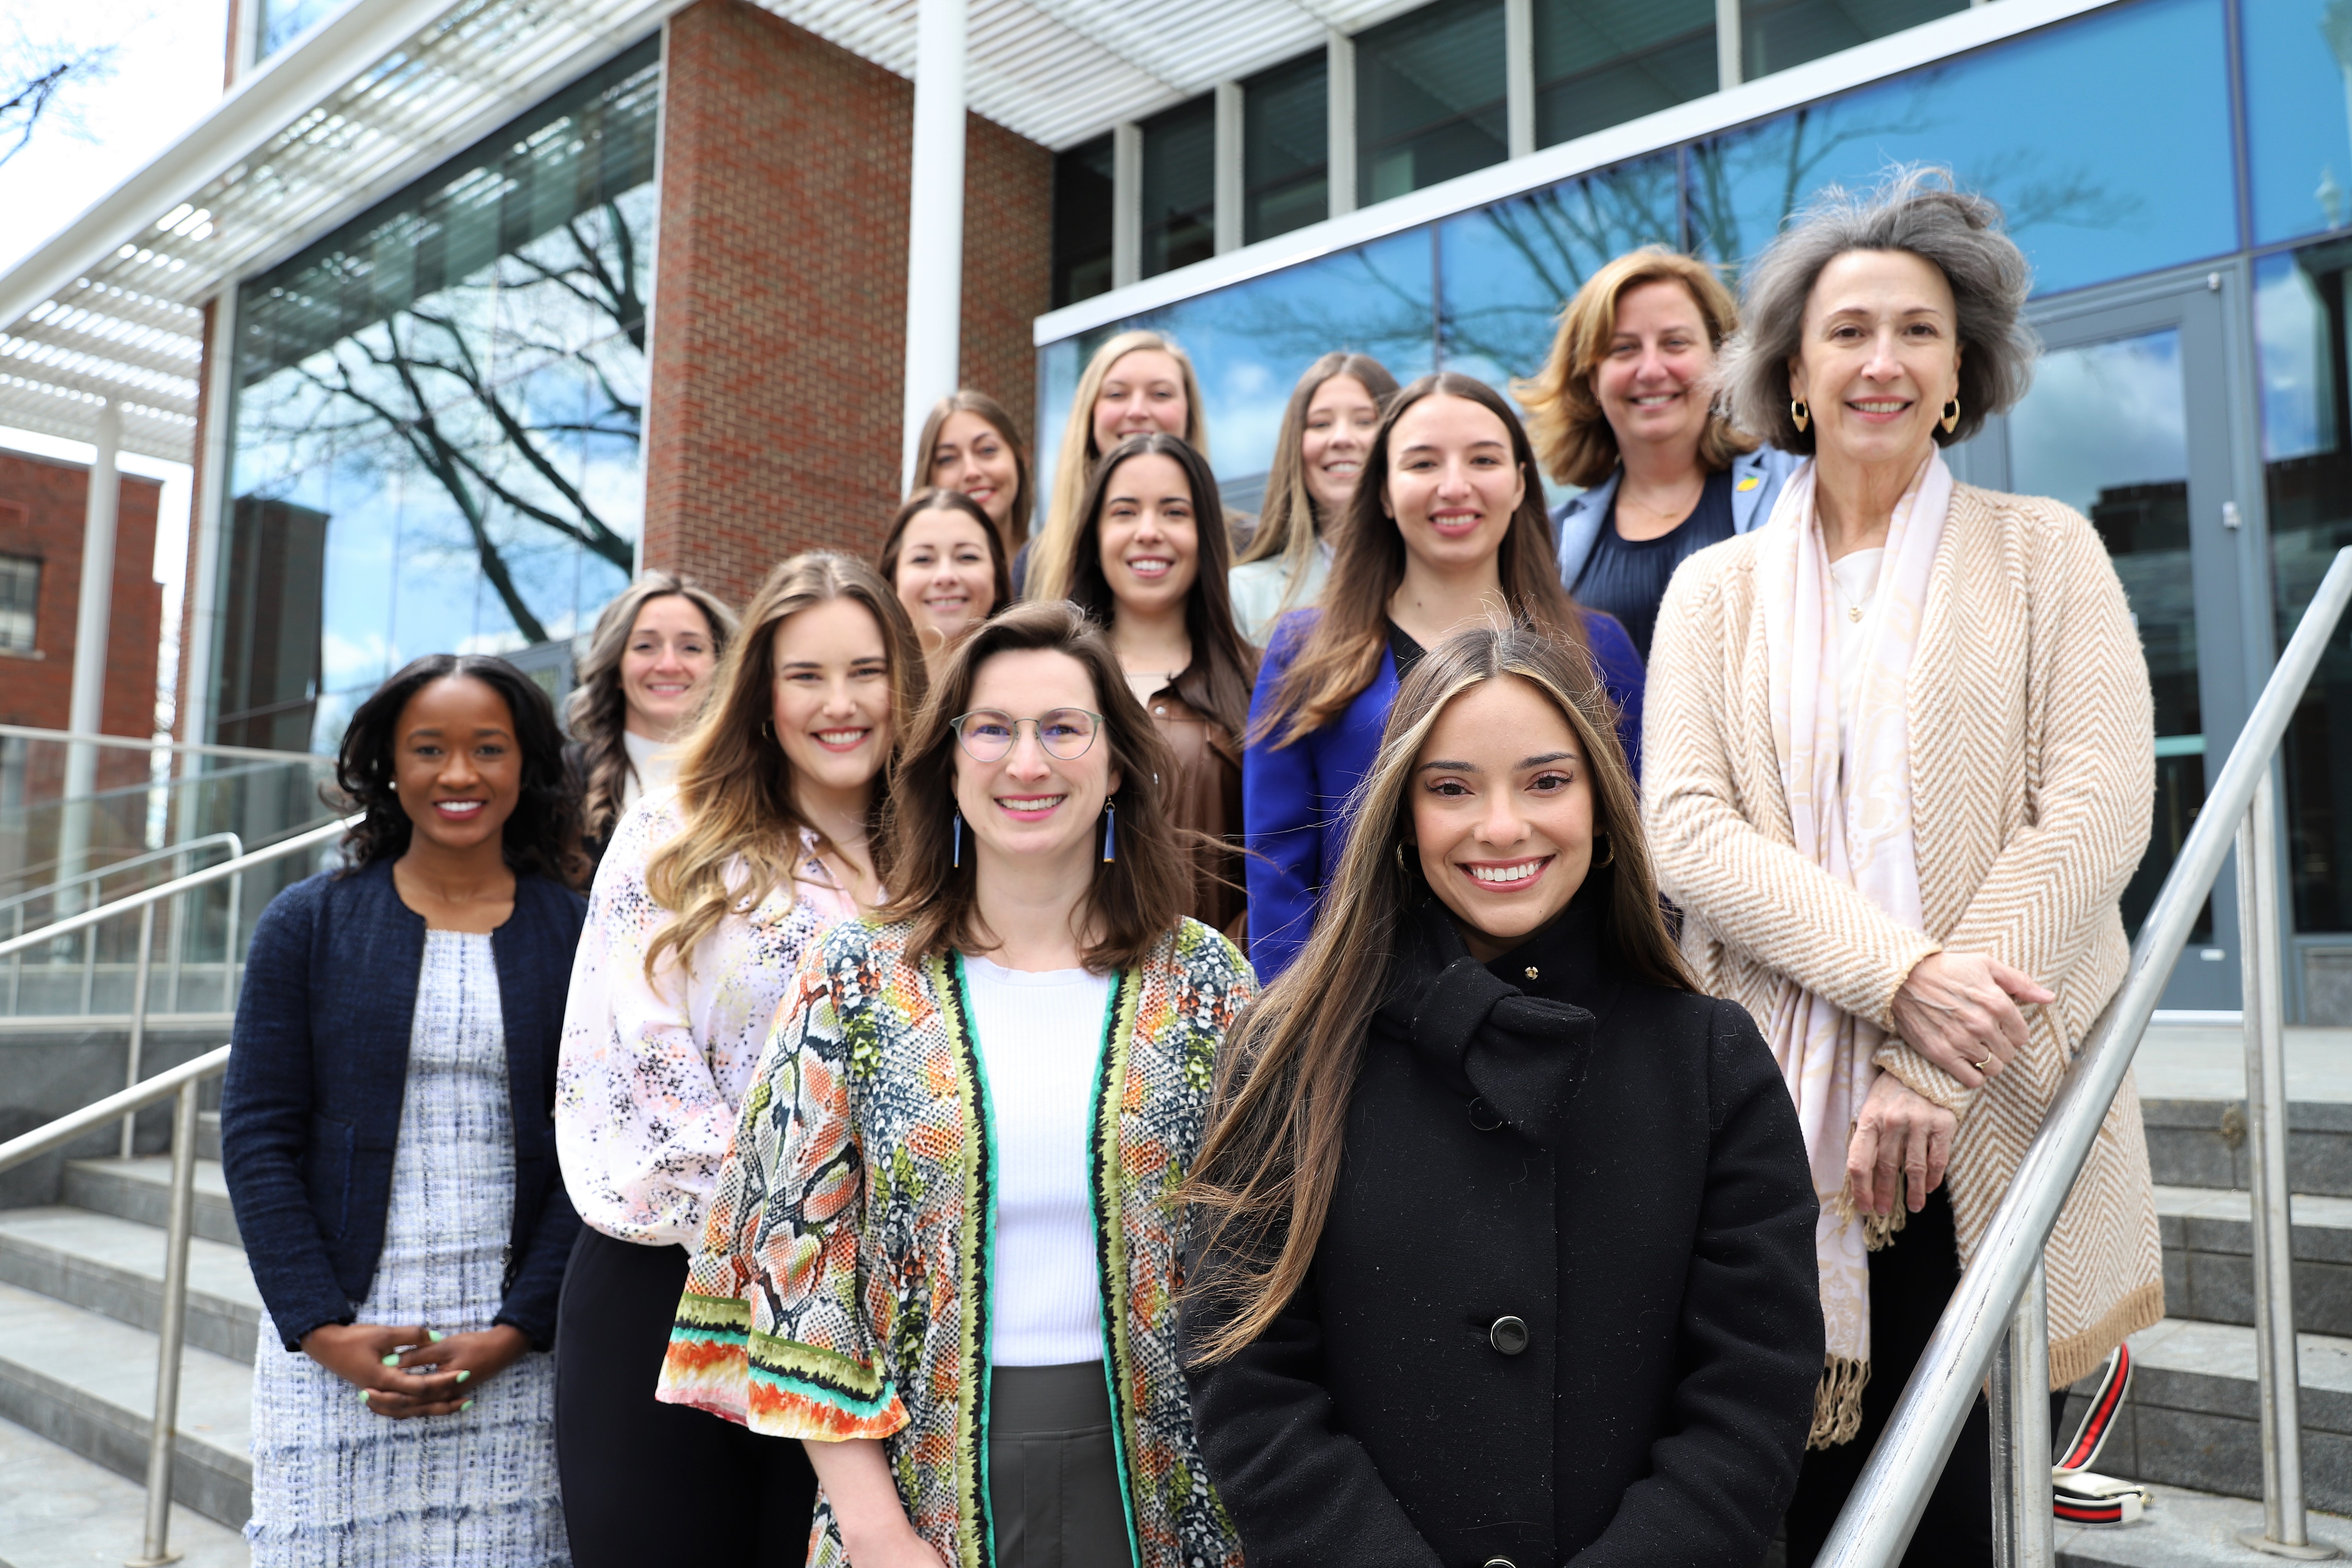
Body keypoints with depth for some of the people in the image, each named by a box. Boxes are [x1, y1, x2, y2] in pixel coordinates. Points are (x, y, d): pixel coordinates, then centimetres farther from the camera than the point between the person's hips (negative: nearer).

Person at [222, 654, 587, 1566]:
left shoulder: (575, 936, 1)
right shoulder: (307, 924, 3)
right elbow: (257, 1137, 0)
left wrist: (516, 1331, -8)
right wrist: (323, 1330, -8)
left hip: (513, 1347, 0)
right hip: (334, 1341, 1)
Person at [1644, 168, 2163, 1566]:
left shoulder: (2045, 552, 7)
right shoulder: (1717, 589, 10)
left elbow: (2097, 812, -5)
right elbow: (1688, 829, -2)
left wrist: (1924, 1078, -13)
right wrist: (1900, 975, -17)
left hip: (1996, 1121, 0)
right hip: (1782, 1117, 1)